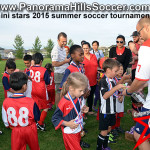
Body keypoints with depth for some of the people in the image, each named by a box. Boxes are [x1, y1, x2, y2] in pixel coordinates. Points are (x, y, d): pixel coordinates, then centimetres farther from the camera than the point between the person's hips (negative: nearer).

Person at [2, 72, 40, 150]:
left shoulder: (6, 102, -16)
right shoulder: (31, 102, -23)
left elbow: (5, 121, -5)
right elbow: (37, 118, -10)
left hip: (16, 131, 2)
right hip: (30, 130, -1)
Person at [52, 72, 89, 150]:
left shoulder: (77, 98, -6)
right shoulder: (64, 103, -28)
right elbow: (55, 118, -20)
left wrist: (82, 110, -5)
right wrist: (67, 124, -26)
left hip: (78, 130, 7)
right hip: (69, 133, -7)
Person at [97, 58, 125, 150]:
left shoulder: (112, 80, 7)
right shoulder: (103, 81, -19)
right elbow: (105, 96, -30)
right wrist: (116, 88, -34)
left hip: (112, 110, 8)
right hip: (105, 111, -8)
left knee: (109, 129, 19)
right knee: (104, 131, 2)